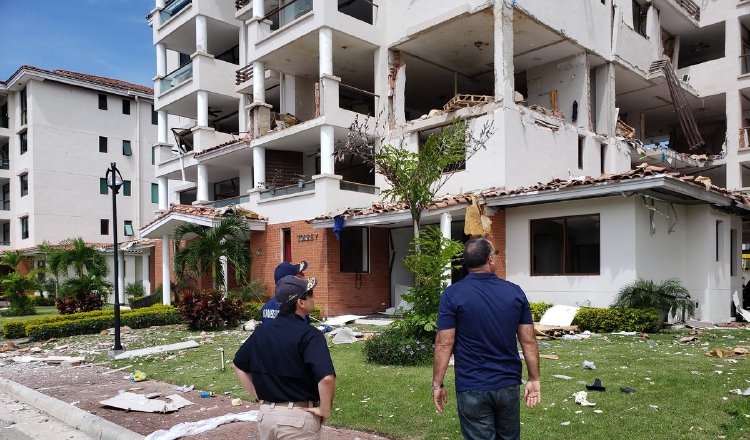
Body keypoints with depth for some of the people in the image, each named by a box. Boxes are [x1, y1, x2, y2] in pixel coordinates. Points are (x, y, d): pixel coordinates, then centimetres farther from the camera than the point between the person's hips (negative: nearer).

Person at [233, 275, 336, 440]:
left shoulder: (261, 331, 2)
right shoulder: (309, 335, -18)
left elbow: (238, 366, 13)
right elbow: (326, 378, -30)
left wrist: (259, 396, 14)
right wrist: (325, 410, -15)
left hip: (265, 413, 6)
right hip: (299, 416, -6)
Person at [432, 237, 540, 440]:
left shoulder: (452, 295, -11)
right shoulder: (515, 292, -2)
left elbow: (444, 344, -11)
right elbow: (529, 341, 0)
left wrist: (437, 384, -3)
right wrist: (534, 379, 9)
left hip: (471, 388, -3)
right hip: (508, 385, 3)